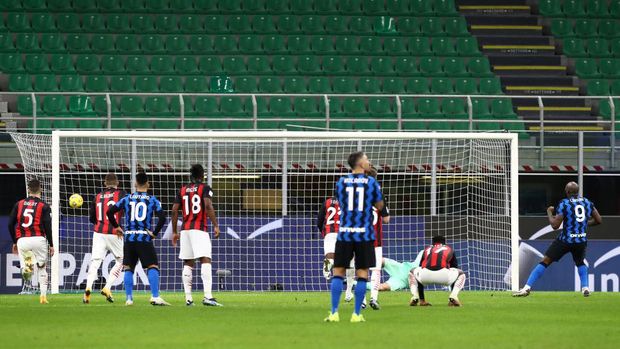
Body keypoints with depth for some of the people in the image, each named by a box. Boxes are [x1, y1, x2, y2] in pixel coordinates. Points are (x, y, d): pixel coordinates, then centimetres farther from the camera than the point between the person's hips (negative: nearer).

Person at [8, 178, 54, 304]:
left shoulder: (19, 204, 9)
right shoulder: (44, 206, 0)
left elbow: (10, 224, 9)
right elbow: (48, 227, -5)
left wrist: (15, 242, 20)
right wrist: (51, 245, 4)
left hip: (22, 241, 1)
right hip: (38, 239, -1)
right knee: (42, 268, 14)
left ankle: (26, 268, -28)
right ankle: (43, 296, 8)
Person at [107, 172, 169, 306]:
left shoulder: (127, 199, 7)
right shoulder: (152, 200, 2)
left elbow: (110, 211, 3)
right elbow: (162, 217, -9)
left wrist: (116, 227, 15)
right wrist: (155, 233, -1)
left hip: (129, 239, 3)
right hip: (145, 238, -3)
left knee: (128, 268, 11)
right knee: (153, 267, -3)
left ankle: (129, 298, 7)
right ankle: (155, 297, -16)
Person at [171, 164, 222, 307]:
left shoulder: (182, 190, 13)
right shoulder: (204, 188, 0)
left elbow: (174, 210, 10)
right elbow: (208, 206, -15)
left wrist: (174, 232, 17)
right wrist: (215, 225, -14)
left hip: (185, 230, 5)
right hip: (200, 229, -5)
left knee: (187, 264, 11)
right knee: (205, 260, -13)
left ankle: (188, 298, 8)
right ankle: (208, 296, -28)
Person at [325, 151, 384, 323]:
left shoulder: (341, 182, 4)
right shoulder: (371, 183, -2)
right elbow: (379, 206, 9)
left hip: (344, 233, 1)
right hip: (364, 234, -1)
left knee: (338, 272, 5)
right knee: (362, 273, 4)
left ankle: (334, 313, -2)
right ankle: (357, 314, 1)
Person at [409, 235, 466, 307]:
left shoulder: (427, 249, 35)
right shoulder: (449, 249, 31)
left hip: (425, 275, 2)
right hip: (444, 275, -2)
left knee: (412, 273, 37)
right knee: (461, 275, 29)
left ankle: (415, 297, 13)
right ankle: (453, 297, 4)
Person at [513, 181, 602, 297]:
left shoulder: (564, 204, -9)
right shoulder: (587, 203, 4)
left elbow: (555, 225, -11)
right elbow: (598, 220, 10)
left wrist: (549, 212, 6)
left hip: (566, 239, -4)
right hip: (582, 240, 4)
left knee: (545, 262, 1)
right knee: (580, 263, 32)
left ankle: (527, 288, -4)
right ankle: (585, 288, 15)